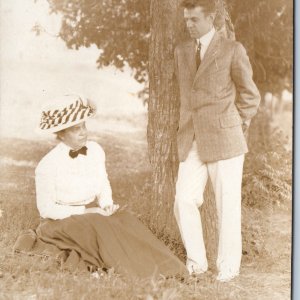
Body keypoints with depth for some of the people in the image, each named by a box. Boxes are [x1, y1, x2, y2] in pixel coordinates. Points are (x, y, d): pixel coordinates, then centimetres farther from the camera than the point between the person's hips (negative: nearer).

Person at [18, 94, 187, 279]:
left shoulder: (95, 150, -1)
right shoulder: (48, 165, -16)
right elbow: (46, 208, -12)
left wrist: (107, 205, -10)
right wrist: (85, 211, -19)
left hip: (94, 212, 5)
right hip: (63, 218, -4)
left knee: (125, 220, -22)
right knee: (99, 226, -32)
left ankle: (163, 269, -32)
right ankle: (130, 273, -35)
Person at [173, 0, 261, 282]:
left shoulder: (232, 50, -2)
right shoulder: (181, 51, 12)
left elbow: (250, 96, 4)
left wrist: (235, 127, 6)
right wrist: (188, 125, 15)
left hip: (223, 140, -4)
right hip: (191, 141, 4)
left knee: (228, 205, 2)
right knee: (184, 201, -1)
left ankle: (228, 266, 16)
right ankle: (196, 261, 16)